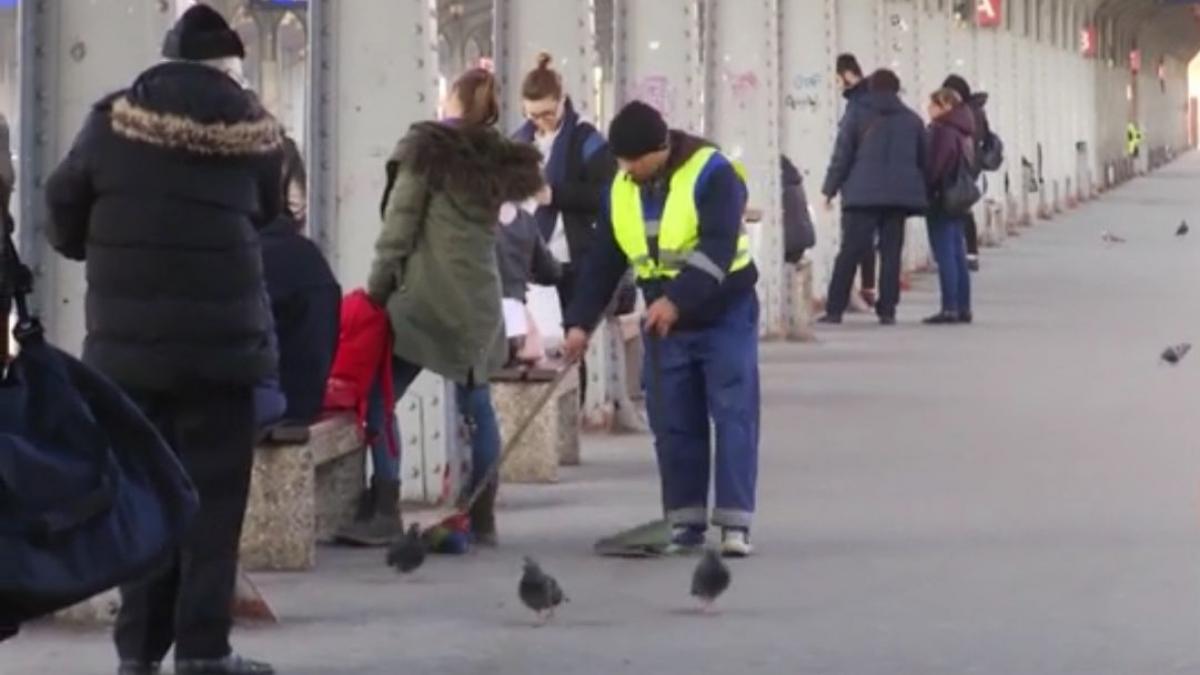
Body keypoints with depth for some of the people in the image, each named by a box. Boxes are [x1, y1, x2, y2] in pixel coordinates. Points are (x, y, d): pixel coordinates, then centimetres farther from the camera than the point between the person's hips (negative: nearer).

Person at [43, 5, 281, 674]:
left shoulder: (113, 121, 1)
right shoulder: (254, 128, 0)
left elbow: (62, 219, 7)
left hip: (127, 338, 2)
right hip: (220, 335, -2)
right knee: (212, 494, 3)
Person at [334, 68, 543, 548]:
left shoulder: (425, 149, -3)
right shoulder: (499, 160, 12)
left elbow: (399, 224, -5)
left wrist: (377, 286, -2)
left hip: (426, 296, -5)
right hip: (478, 300, 5)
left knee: (381, 400, 0)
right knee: (476, 406, 10)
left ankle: (383, 515, -5)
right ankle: (482, 518, 12)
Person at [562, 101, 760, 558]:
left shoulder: (712, 173, -17)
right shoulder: (621, 190, 3)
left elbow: (718, 247, -27)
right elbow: (603, 261, 7)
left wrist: (676, 298, -36)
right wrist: (580, 321, -1)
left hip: (724, 316, -6)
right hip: (664, 323, 6)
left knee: (733, 418, -8)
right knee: (673, 425, 4)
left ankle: (735, 524, -7)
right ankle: (686, 523, 11)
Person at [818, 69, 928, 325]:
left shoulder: (857, 113, 3)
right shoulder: (912, 119, 13)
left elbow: (842, 153, -2)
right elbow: (923, 161, 16)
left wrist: (831, 188, 3)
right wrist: (922, 194, 22)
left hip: (863, 194, -2)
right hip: (899, 195, 2)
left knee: (850, 252, -1)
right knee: (891, 253, 6)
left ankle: (834, 309, -3)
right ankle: (887, 310, 2)